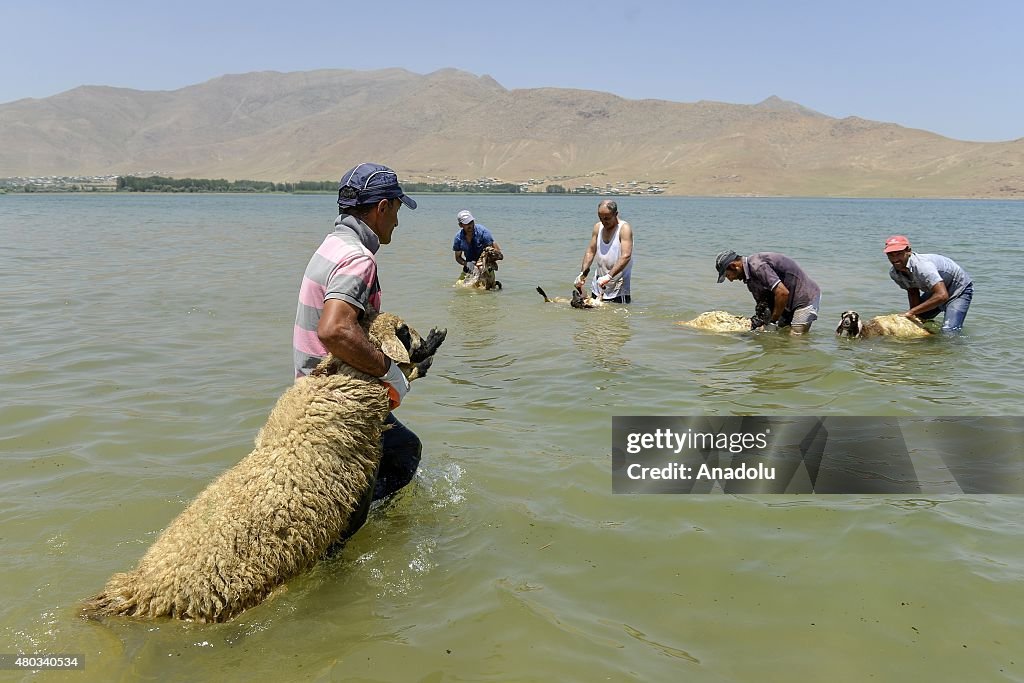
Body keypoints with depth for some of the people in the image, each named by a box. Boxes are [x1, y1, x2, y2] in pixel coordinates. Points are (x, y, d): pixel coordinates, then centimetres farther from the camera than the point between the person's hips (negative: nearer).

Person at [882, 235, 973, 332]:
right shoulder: (894, 273, -14)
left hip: (959, 289, -7)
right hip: (935, 290, 7)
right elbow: (913, 292, 1)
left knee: (949, 331, -22)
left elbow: (942, 296, -44)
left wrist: (912, 312, -39)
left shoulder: (922, 266, -39)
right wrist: (914, 315, -14)